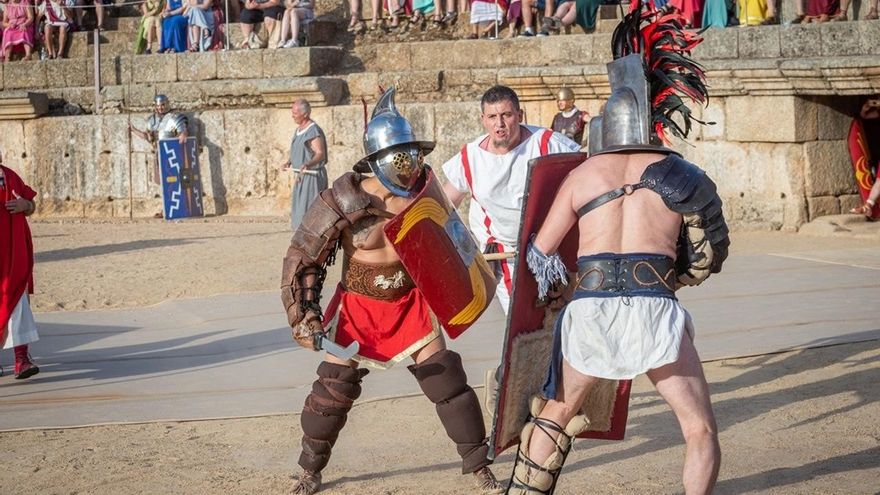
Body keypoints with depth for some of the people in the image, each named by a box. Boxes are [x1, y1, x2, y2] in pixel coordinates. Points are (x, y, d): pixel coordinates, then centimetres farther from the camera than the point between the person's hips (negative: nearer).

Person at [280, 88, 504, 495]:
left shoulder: (422, 192, -12)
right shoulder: (344, 203, -22)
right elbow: (302, 258, -13)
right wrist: (304, 318, -16)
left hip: (410, 304, 2)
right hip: (358, 307, -2)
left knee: (448, 381, -2)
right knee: (333, 389, 1)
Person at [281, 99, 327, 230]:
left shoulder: (314, 131, -17)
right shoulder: (299, 129, 13)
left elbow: (320, 154, -25)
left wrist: (308, 164, -42)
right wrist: (288, 162, 6)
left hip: (312, 177, -10)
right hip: (301, 177, 10)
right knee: (299, 209, 12)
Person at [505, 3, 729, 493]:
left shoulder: (582, 175, 14)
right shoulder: (679, 175, 12)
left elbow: (540, 252, 18)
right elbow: (709, 255, 12)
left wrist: (558, 288, 37)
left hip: (589, 309, 2)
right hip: (654, 309, -2)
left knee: (555, 415, 22)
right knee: (702, 430, 9)